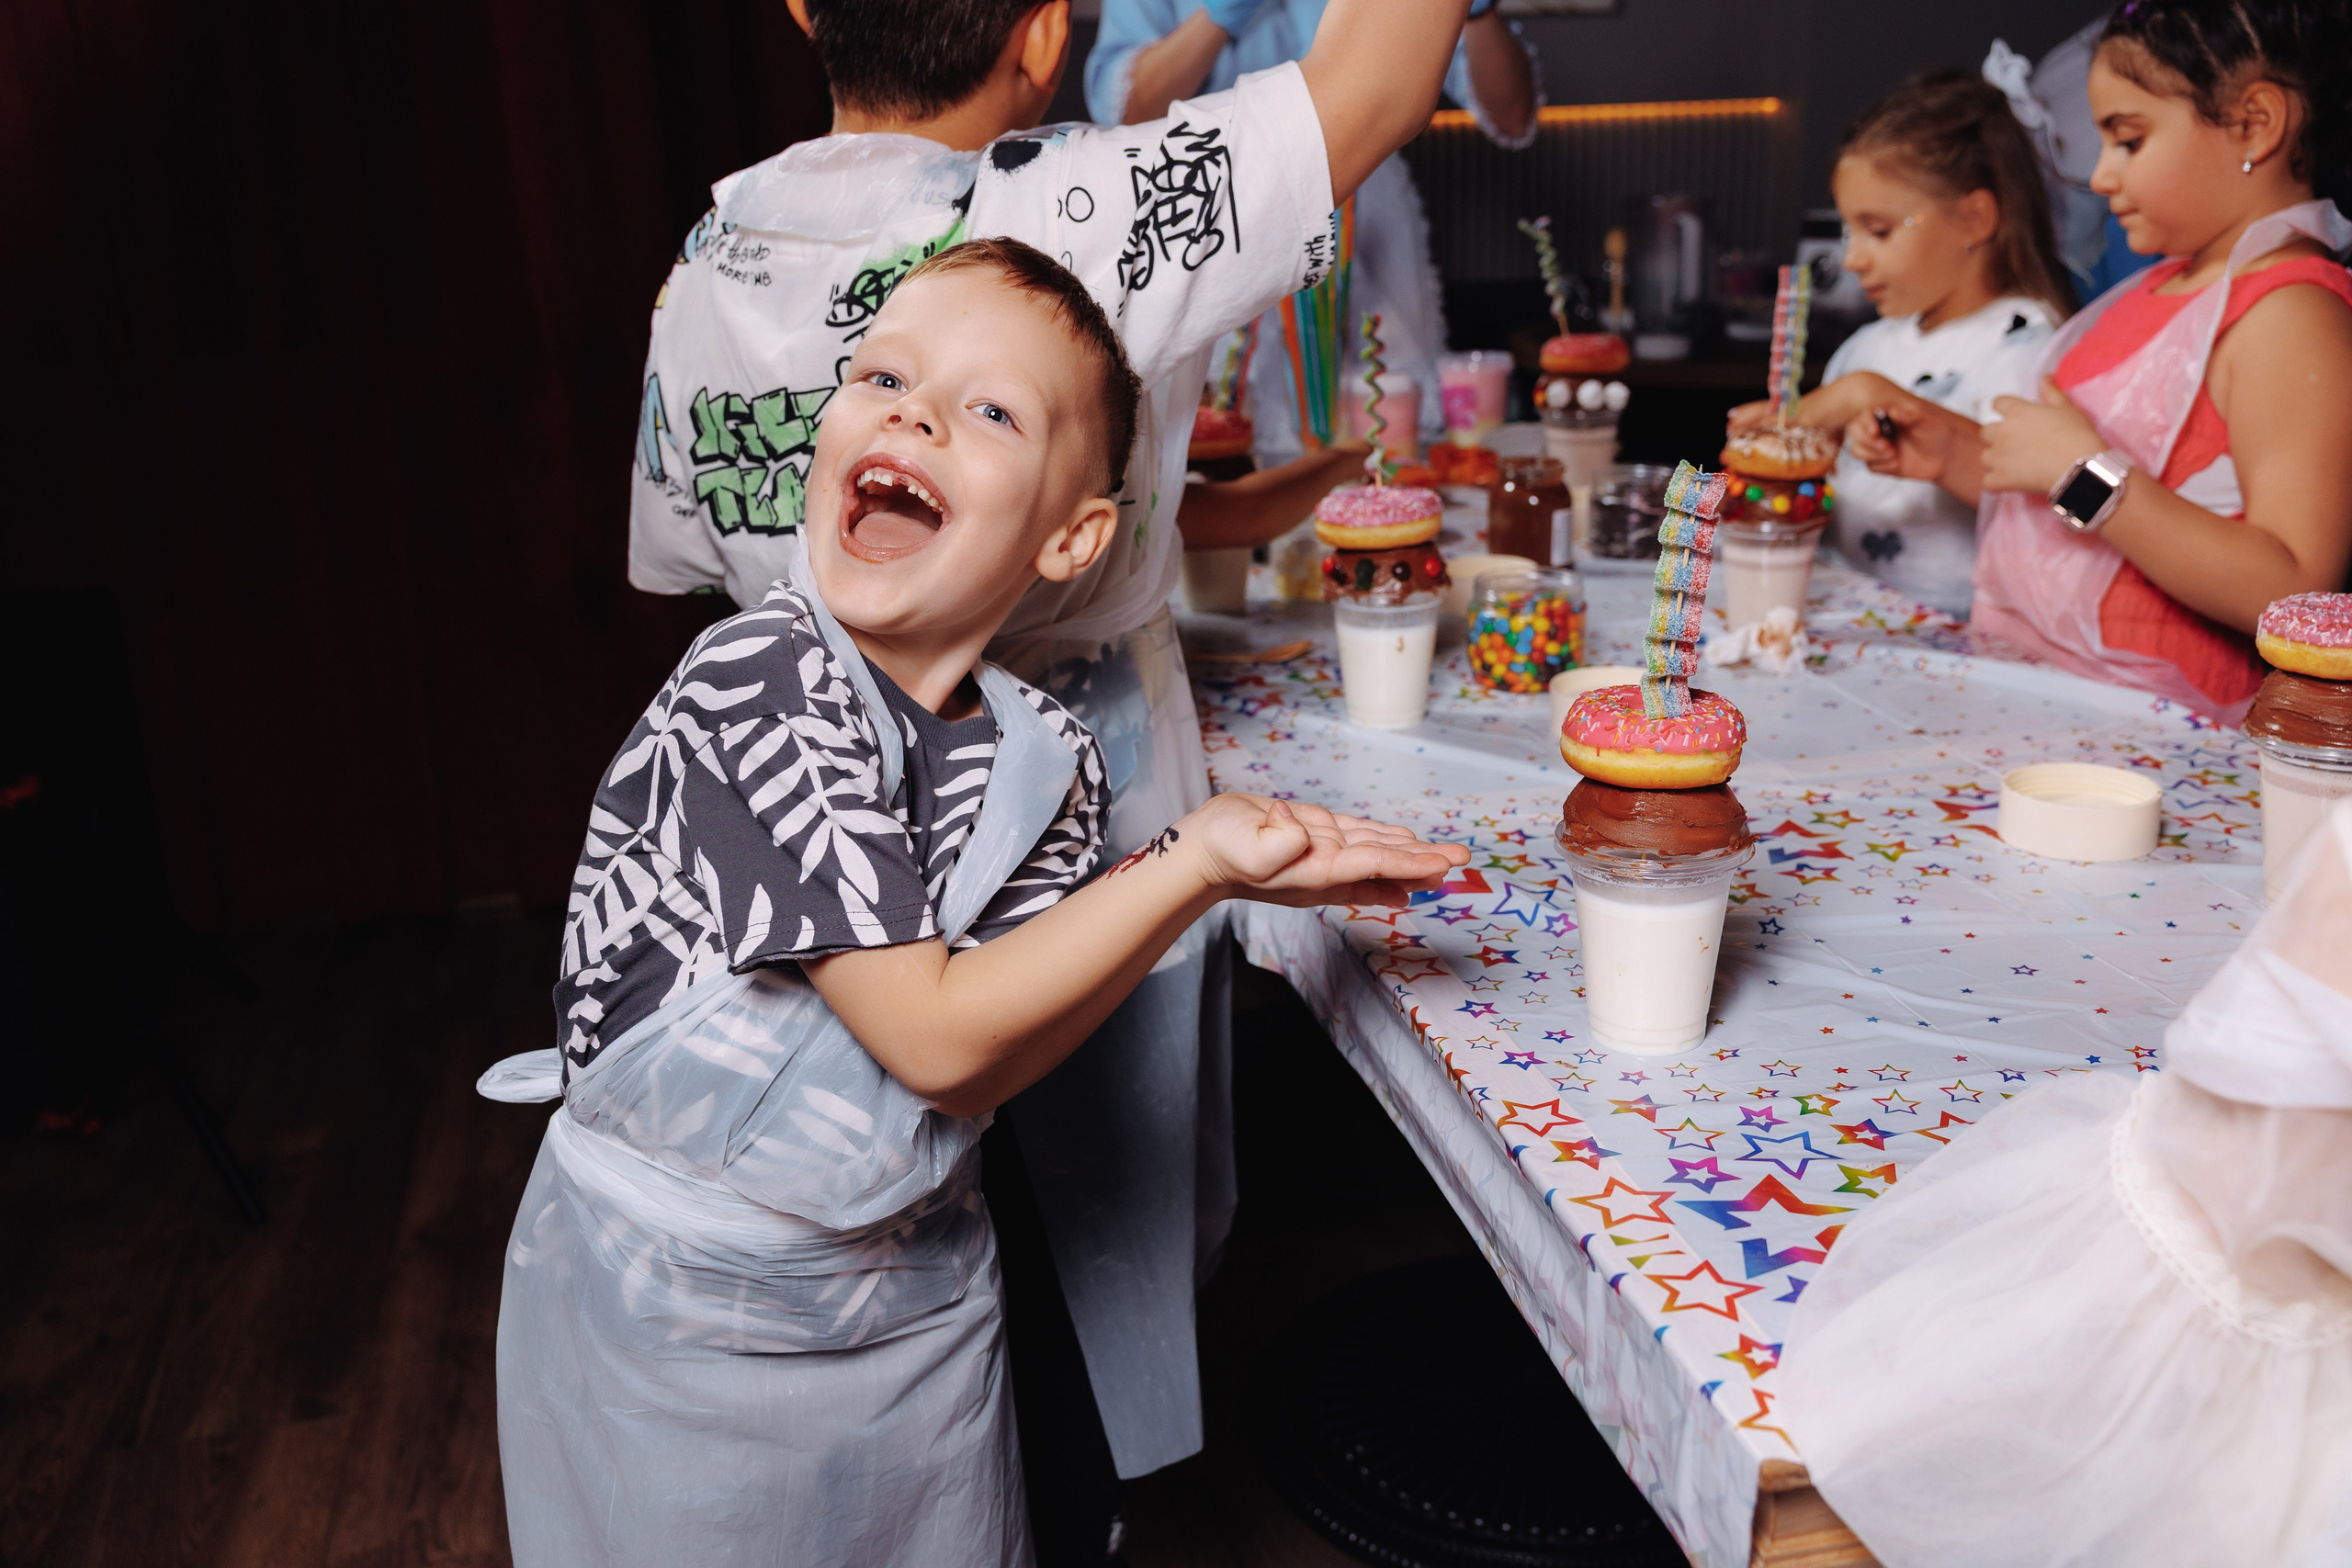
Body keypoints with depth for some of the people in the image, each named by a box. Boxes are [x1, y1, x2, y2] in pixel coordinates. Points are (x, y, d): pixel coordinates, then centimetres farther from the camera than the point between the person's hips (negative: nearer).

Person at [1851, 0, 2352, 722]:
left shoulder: (2292, 311, -12)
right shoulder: (2166, 287, 16)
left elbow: (2292, 593, -22)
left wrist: (2085, 472, -21)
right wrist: (1954, 455, 10)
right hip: (2035, 689, 8)